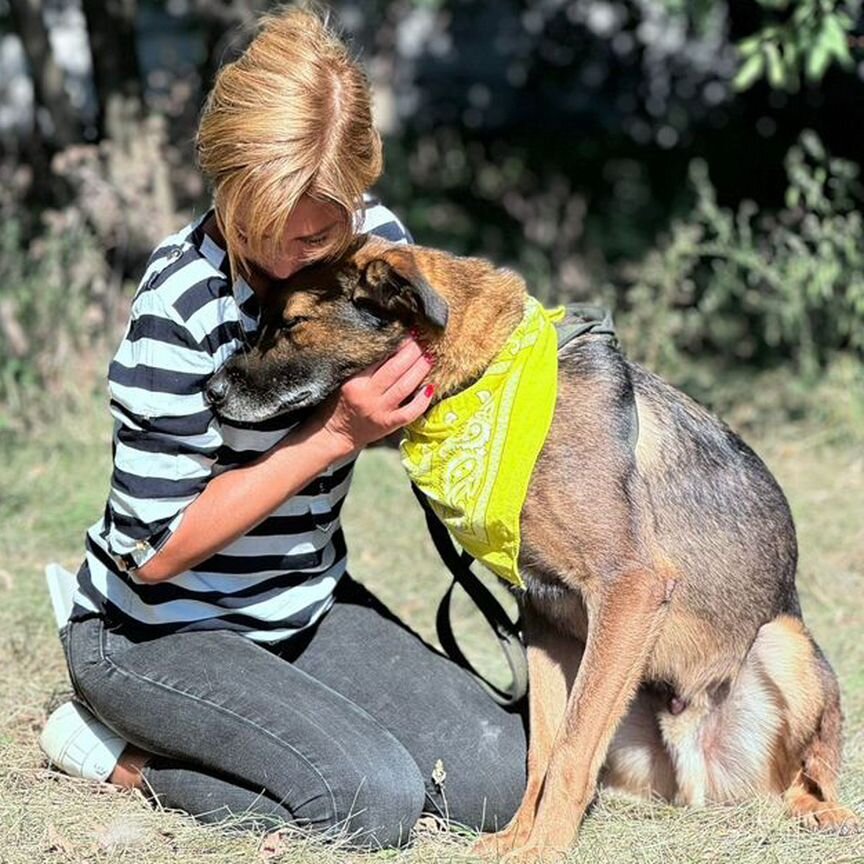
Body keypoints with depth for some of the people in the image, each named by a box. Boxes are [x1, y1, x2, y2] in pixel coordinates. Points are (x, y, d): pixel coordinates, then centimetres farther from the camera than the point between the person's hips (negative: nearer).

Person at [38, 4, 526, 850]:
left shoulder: (377, 238, -8)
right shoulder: (182, 304, -26)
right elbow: (158, 549, -23)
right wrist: (336, 435, -28)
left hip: (308, 602, 7)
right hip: (161, 630, -7)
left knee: (499, 779, -8)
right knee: (379, 801, -24)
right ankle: (119, 749, -2)